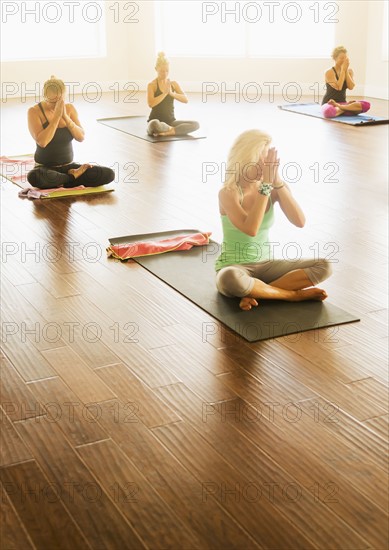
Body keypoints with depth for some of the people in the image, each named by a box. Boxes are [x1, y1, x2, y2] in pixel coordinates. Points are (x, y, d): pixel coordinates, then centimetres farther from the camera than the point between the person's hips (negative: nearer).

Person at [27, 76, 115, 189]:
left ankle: (61, 183, -9)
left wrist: (65, 116, -19)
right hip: (46, 169, -3)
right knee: (33, 177, -41)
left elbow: (81, 137, -7)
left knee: (109, 174, -16)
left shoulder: (69, 109, 3)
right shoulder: (34, 111, -10)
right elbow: (42, 142, -23)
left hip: (68, 166, 3)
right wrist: (56, 116, -23)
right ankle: (73, 177, -14)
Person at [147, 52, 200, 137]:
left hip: (170, 121, 4)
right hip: (156, 121, -4)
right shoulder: (151, 85, -5)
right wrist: (164, 93, -22)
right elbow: (151, 104, -20)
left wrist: (171, 93, -19)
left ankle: (166, 132, -21)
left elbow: (185, 99, -5)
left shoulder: (173, 84, 8)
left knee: (195, 124, -17)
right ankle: (171, 129, -11)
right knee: (155, 124, -43)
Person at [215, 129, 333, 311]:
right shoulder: (228, 192, -17)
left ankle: (255, 293, -19)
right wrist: (266, 184, -30)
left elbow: (300, 222, -17)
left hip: (265, 265, 5)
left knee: (323, 266, -13)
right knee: (231, 279, -42)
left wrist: (277, 181, -22)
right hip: (234, 267, -5)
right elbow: (250, 229, -32)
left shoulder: (275, 187, -3)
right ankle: (293, 294, -19)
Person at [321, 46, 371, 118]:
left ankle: (340, 107, -21)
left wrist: (346, 71, -11)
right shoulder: (329, 72, -10)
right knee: (328, 112, -45)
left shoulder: (350, 71, 7)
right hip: (329, 103, -5)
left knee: (366, 105, -20)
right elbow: (338, 87, -22)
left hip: (342, 102, 5)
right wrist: (343, 70, -18)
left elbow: (351, 87, -9)